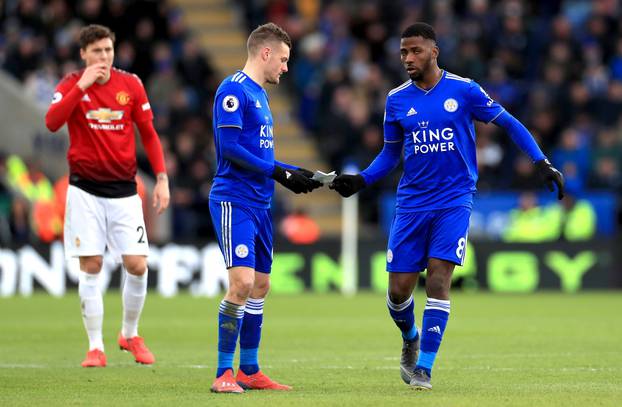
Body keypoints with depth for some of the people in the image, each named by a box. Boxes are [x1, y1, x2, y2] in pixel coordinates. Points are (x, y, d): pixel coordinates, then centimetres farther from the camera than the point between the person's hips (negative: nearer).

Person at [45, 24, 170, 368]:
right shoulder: (71, 85, -2)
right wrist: (82, 85, -24)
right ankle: (95, 348, 4)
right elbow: (52, 122, -19)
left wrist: (161, 178, 0)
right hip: (85, 189, -1)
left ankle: (130, 334, 17)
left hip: (123, 190, 1)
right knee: (90, 267, -4)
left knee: (137, 265, -6)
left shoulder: (131, 85, 2)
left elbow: (148, 133, 8)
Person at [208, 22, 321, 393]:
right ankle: (224, 373, -10)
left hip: (261, 203, 10)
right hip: (235, 201, -10)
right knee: (243, 281, -16)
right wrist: (281, 173, -16)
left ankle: (249, 371, 19)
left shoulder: (259, 94, 18)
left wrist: (296, 174, 12)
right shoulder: (234, 90, -11)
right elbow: (230, 147, -19)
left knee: (260, 285, 11)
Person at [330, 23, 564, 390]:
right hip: (412, 204, 3)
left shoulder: (463, 90, -4)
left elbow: (510, 124, 4)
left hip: (455, 200, -3)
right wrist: (360, 181, 2)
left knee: (438, 280, -15)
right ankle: (411, 340, 32)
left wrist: (542, 163, -4)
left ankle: (424, 368, -8)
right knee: (399, 289, -1)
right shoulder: (397, 100, 5)